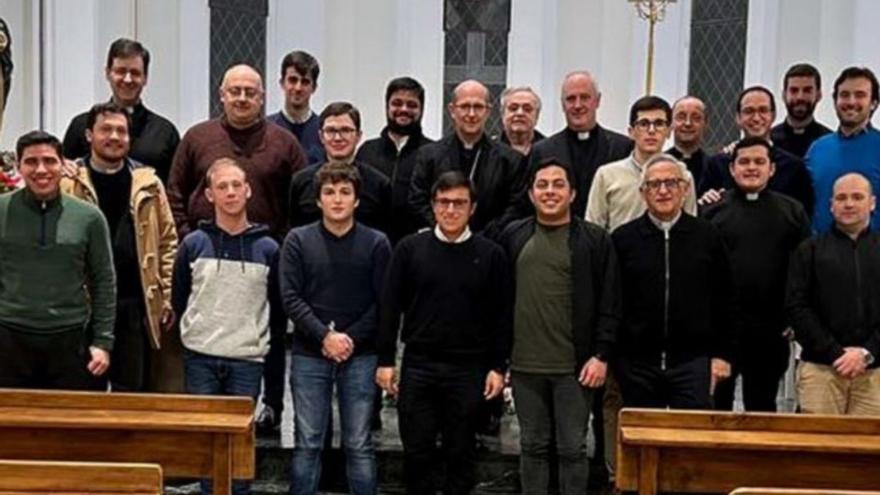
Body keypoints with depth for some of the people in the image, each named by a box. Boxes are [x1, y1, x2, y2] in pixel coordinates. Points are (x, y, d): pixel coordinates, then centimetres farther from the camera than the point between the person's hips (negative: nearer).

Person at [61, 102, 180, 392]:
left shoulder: (148, 184, 6)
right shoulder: (69, 184, 0)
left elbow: (168, 240, 8)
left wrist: (167, 295, 3)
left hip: (135, 303, 2)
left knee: (133, 389, 8)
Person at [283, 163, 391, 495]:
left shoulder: (376, 243, 2)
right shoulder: (298, 240, 2)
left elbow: (383, 303, -2)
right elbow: (291, 297, -4)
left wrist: (351, 339, -11)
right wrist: (325, 336, -14)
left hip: (360, 357, 0)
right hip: (309, 357, 0)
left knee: (359, 445, 6)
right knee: (307, 445, 7)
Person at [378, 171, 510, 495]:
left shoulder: (490, 255, 1)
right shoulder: (410, 248, 2)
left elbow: (501, 316, 3)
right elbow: (390, 307, 3)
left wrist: (498, 367, -1)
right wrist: (385, 360, -1)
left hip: (468, 369, 0)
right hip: (417, 365, 1)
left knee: (461, 453, 9)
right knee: (416, 452, 7)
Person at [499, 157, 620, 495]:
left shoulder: (595, 240, -1)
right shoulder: (513, 236, 7)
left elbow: (609, 303, -2)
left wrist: (601, 355, -8)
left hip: (574, 366, -2)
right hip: (525, 365, 3)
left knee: (573, 448, 5)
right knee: (533, 447, 12)